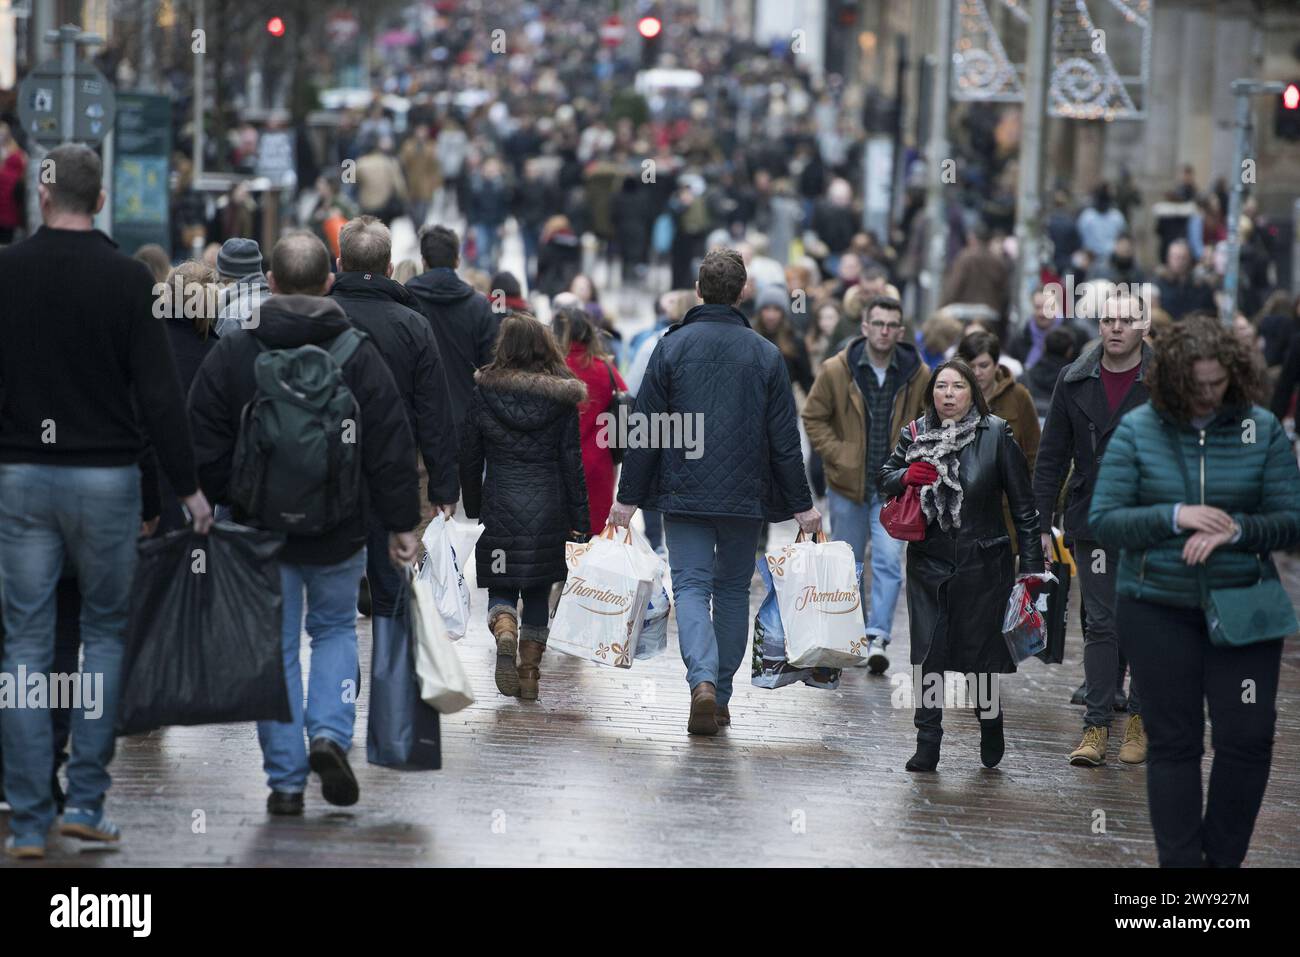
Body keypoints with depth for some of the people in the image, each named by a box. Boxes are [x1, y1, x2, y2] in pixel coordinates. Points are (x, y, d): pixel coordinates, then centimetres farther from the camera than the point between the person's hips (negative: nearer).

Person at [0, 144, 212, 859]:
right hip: (105, 477, -1)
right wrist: (187, 485, 0)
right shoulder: (127, 278, -6)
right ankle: (86, 800, 6)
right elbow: (158, 391, -8)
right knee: (106, 632, 13)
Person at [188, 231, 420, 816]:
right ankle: (330, 734, -3)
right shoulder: (358, 354, -5)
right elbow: (392, 447, -4)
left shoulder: (231, 354, -5)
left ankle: (285, 779, 6)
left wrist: (209, 508, 12)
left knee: (276, 647, 7)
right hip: (339, 528, 0)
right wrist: (401, 523, 3)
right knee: (335, 629, 20)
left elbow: (205, 448, -2)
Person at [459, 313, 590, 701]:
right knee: (538, 594, 12)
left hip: (499, 508, -1)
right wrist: (580, 519, 4)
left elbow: (469, 458, 2)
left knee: (501, 589, 8)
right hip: (548, 509, 1)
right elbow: (573, 462, -1)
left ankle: (504, 633, -22)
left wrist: (472, 509, 14)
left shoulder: (483, 393, -3)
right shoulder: (561, 398, -3)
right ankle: (530, 672, 10)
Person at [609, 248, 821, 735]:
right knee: (733, 588, 13)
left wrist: (629, 495, 4)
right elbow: (784, 439, 1)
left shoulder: (672, 347, -3)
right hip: (745, 495, 1)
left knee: (691, 586, -1)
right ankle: (722, 695, 14)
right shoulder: (765, 354, 0)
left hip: (684, 493, -1)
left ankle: (702, 681, -24)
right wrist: (802, 504, 7)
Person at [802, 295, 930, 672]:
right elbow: (814, 418, 1)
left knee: (888, 562, -14)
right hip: (847, 485, 1)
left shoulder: (918, 376, -3)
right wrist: (838, 456, -10)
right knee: (848, 561, 13)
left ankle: (878, 637, -17)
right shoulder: (836, 371, -7)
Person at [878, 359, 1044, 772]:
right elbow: (884, 479, 18)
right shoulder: (914, 435, 7)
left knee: (978, 652, 2)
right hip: (928, 563, 3)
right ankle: (927, 744, 3)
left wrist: (1031, 565, -4)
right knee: (928, 653, -2)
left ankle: (991, 725, 28)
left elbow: (1023, 504, -1)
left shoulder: (995, 435, -3)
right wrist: (906, 476, -8)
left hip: (982, 564, -3)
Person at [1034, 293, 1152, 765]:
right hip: (1094, 525, 1)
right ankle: (1096, 726, 2)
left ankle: (1140, 719, 19)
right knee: (1101, 624, 1)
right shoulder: (1074, 382, 4)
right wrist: (1041, 522, 4)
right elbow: (1052, 456, 8)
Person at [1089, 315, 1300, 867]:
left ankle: (1224, 858, 16)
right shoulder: (1138, 430, -4)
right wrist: (1175, 517, -21)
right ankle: (1180, 862, 13)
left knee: (1248, 737, -2)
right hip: (1157, 609, 0)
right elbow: (1102, 521, -7)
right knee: (1173, 742, 5)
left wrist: (1236, 530, -21)